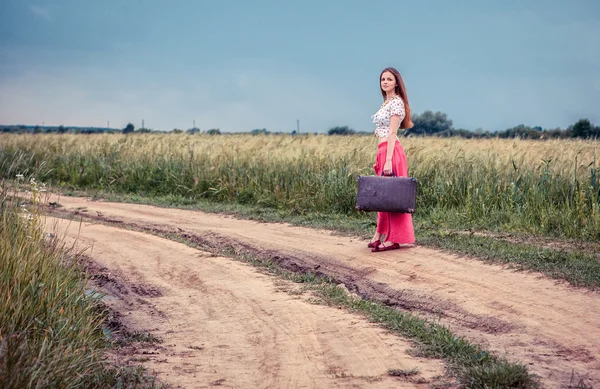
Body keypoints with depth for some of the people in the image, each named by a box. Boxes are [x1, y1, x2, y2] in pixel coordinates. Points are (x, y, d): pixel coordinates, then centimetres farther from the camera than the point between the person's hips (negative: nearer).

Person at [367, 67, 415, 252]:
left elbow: (392, 133, -16)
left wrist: (388, 160, -21)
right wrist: (380, 158, 19)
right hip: (383, 151, 10)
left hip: (391, 151, -10)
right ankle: (379, 236, 14)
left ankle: (393, 239, -3)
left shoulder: (396, 102, -9)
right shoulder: (386, 102, 19)